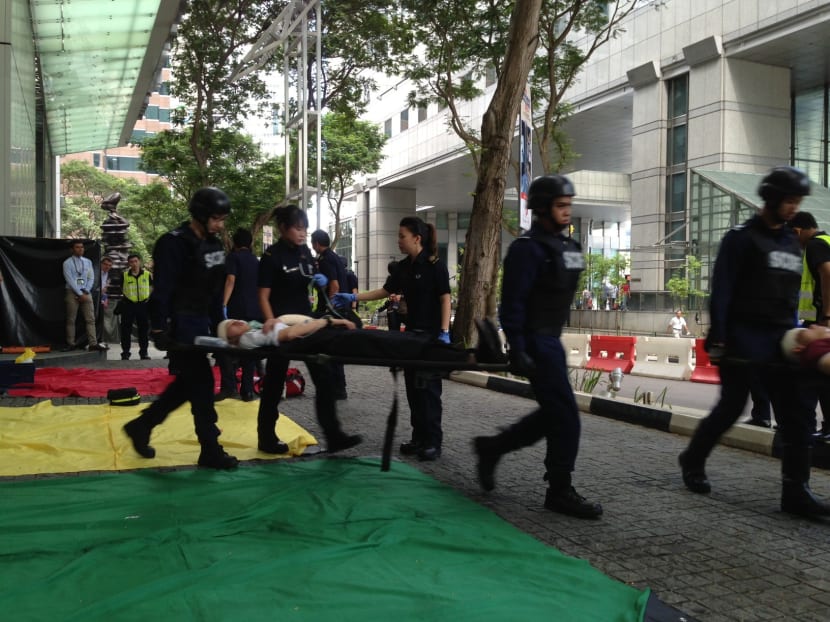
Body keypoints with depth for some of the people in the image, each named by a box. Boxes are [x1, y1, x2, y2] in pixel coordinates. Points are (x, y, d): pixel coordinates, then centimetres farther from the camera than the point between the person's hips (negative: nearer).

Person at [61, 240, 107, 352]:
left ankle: (93, 343, -4)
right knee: (71, 320, 1)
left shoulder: (88, 262, 10)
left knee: (90, 319, -3)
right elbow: (70, 280, -9)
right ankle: (71, 344, 8)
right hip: (72, 293, -3)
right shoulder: (67, 263, -2)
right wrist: (80, 294, -13)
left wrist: (85, 292, -6)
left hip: (86, 292, 3)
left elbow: (91, 278, 8)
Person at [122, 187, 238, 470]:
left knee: (187, 382, 15)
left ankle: (141, 426, 31)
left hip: (200, 323, 9)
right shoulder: (174, 243, -16)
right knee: (201, 382, -5)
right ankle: (210, 450, 6)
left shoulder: (213, 243, 10)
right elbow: (161, 290, -19)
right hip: (180, 325, -9)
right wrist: (159, 329, -22)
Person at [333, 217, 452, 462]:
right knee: (413, 387, 10)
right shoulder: (404, 267, 9)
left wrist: (444, 333, -19)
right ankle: (419, 437, 20)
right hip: (412, 333, 8)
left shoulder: (435, 265, -12)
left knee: (428, 388, -4)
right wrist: (353, 298, 9)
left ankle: (433, 442, 4)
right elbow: (386, 290, 15)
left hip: (432, 334, -7)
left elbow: (445, 299, -13)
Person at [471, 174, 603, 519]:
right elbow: (512, 303, -19)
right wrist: (518, 351, -23)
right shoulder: (528, 248, -14)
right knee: (566, 416, -6)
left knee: (552, 413, 14)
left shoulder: (567, 246, 14)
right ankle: (560, 491, 7)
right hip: (535, 342, -9)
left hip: (551, 340, 9)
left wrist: (553, 338, 20)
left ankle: (491, 447, 27)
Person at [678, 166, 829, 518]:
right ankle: (692, 462, 23)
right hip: (744, 340, -6)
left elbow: (791, 295, 20)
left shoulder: (792, 242, 16)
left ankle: (795, 492, 4)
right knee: (730, 408, 2)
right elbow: (721, 292, -12)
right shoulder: (742, 238, -6)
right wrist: (717, 340, -18)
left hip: (779, 343, 7)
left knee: (797, 415, 0)